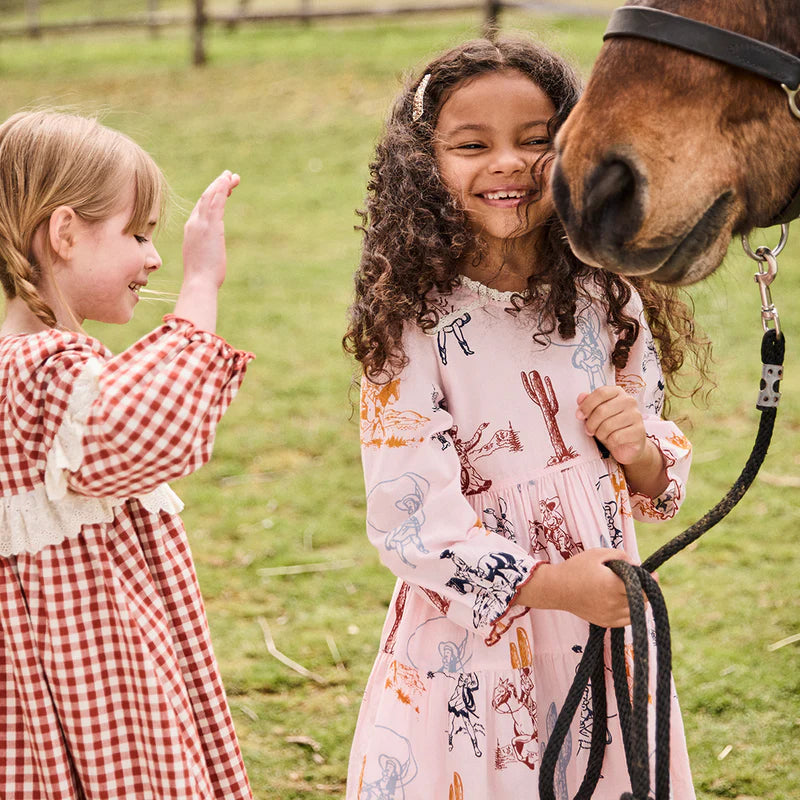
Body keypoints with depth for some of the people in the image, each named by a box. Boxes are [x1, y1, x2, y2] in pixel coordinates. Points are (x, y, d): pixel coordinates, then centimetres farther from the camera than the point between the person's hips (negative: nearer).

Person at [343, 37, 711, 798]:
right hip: (470, 643, -4)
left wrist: (642, 453, -11)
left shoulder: (607, 304, 2)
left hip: (609, 629, 4)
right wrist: (547, 584, -24)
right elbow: (407, 513, -17)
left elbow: (655, 484, 11)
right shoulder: (412, 321, -12)